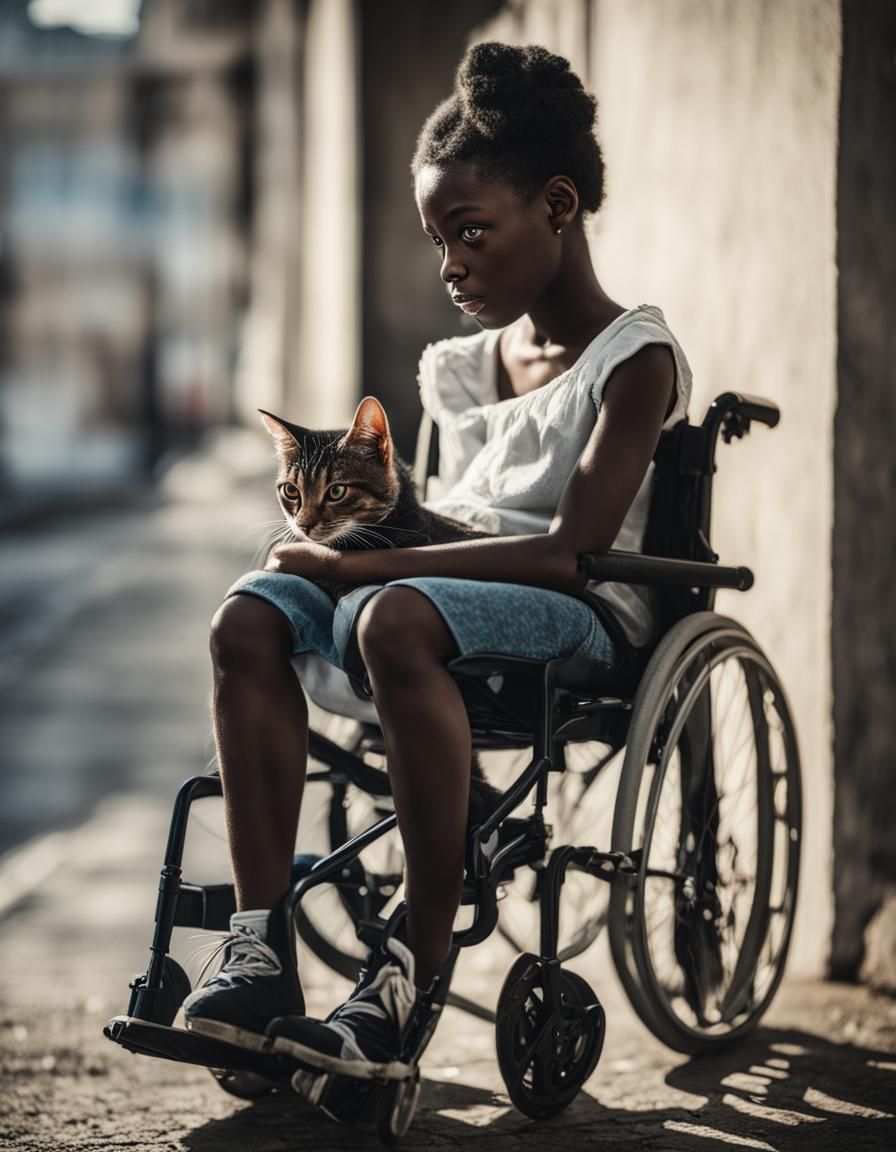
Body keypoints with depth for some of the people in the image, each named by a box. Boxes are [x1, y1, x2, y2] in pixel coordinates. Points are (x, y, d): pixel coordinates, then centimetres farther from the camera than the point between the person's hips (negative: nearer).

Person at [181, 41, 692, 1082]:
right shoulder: (462, 369, 19)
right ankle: (259, 948, -27)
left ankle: (420, 965, -34)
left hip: (579, 617, -7)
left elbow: (571, 553, -18)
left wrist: (364, 564, -19)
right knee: (249, 615, -21)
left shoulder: (633, 359, -6)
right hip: (462, 592, 7)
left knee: (398, 618, -39)